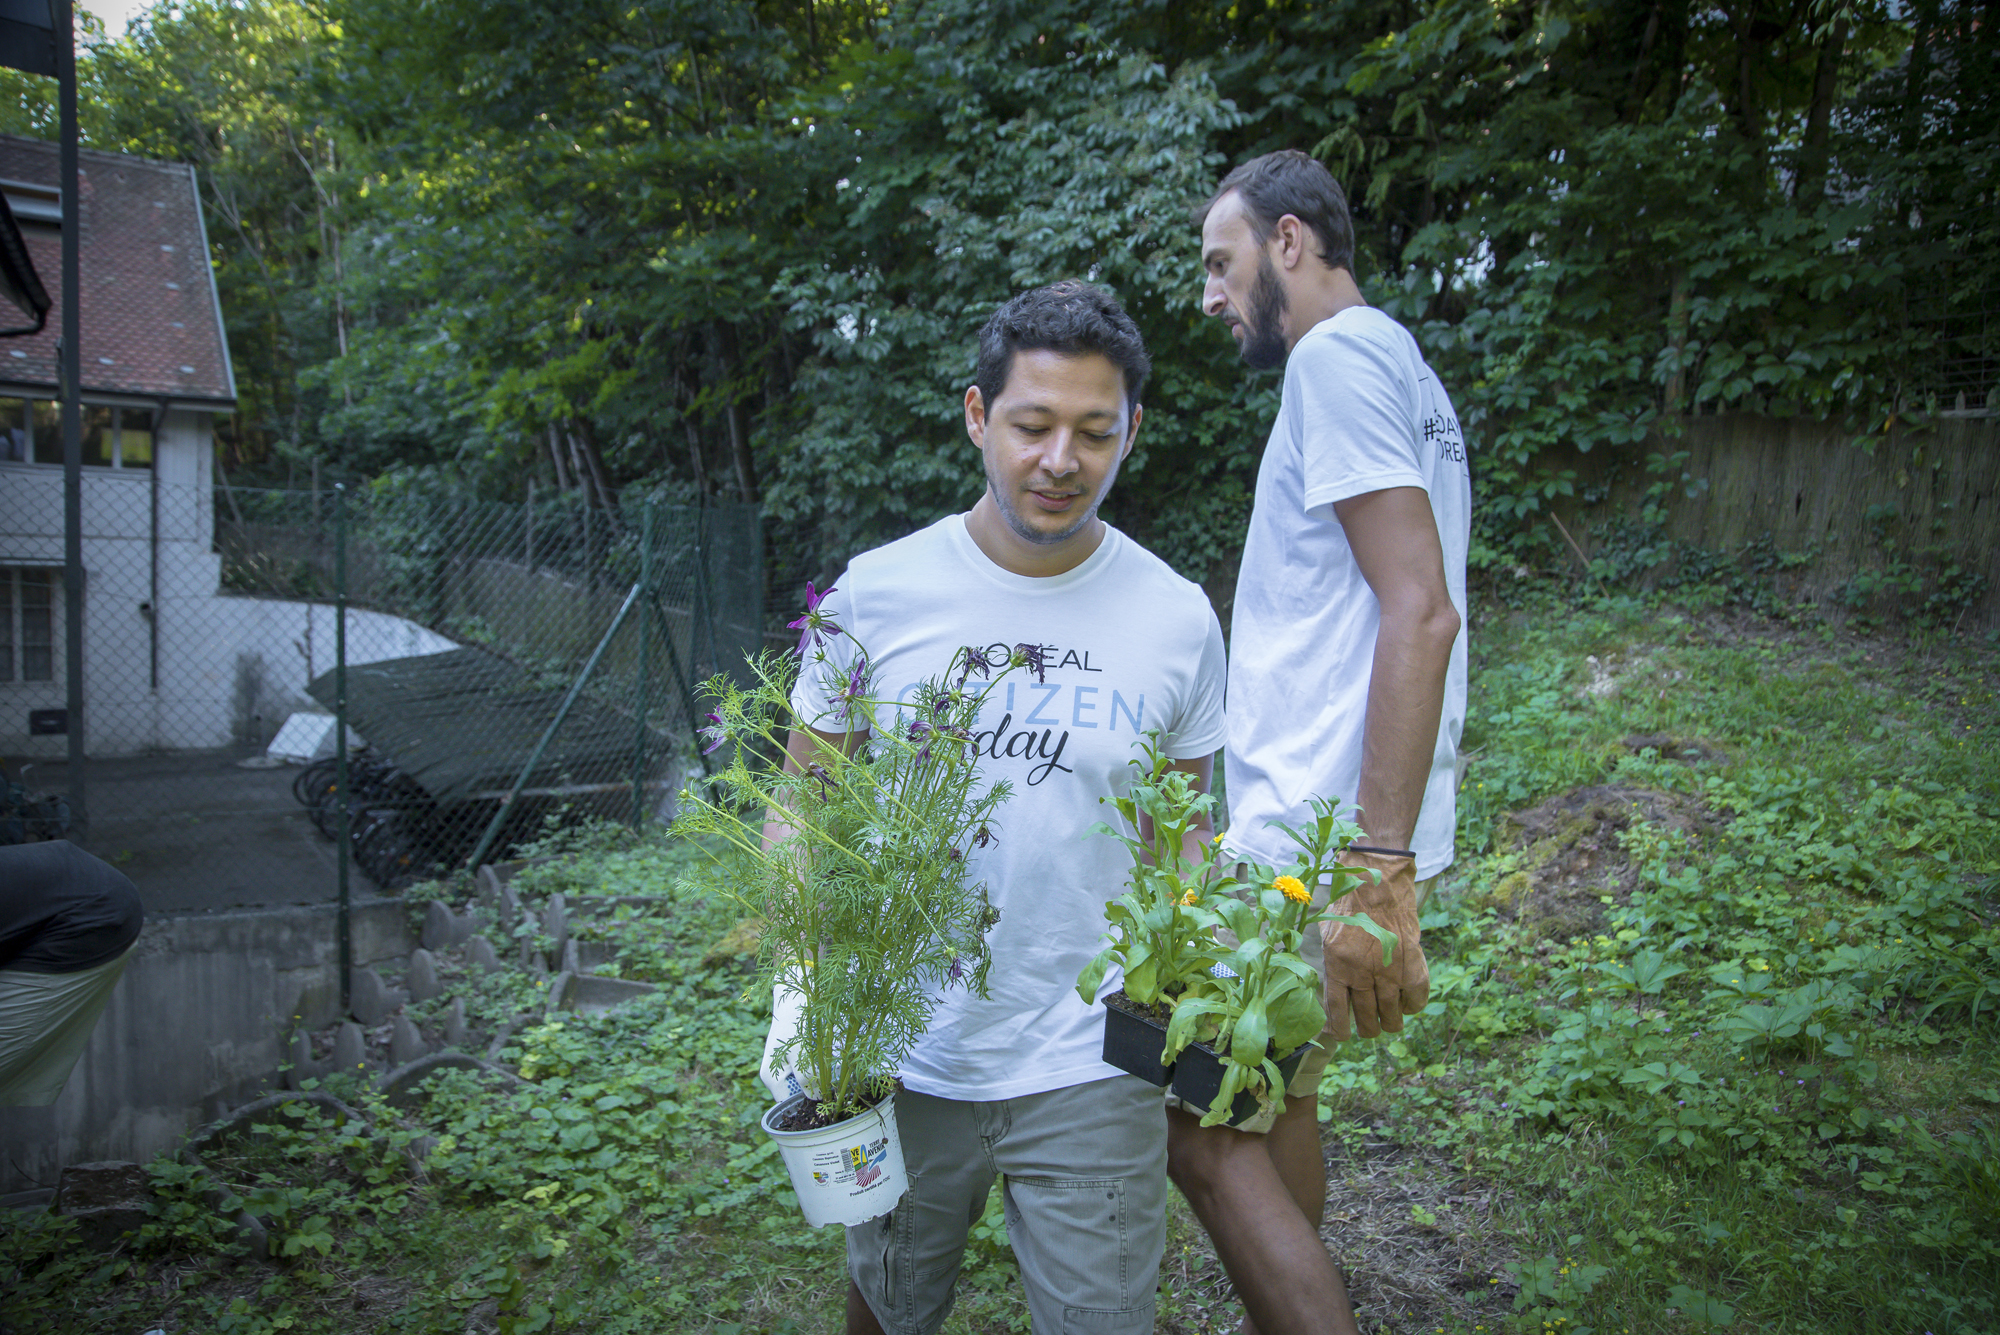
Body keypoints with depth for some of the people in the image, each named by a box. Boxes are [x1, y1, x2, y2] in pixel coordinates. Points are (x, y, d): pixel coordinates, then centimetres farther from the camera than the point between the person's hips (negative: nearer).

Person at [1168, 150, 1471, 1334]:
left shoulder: (1340, 354, -11)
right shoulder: (1402, 372, 19)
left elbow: (1420, 613, -22)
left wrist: (1377, 868, -24)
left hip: (1320, 847, -10)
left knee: (1206, 1130, -4)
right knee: (1270, 1100, 20)